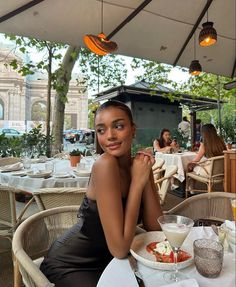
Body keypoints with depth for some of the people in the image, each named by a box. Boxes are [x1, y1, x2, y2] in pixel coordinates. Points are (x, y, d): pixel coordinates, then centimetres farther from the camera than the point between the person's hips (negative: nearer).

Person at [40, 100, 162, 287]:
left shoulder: (140, 165, -6)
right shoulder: (105, 164, -28)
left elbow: (156, 229, -9)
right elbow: (119, 249, -28)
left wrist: (146, 177, -18)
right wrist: (137, 182, -26)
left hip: (105, 259, 6)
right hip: (69, 265, -5)